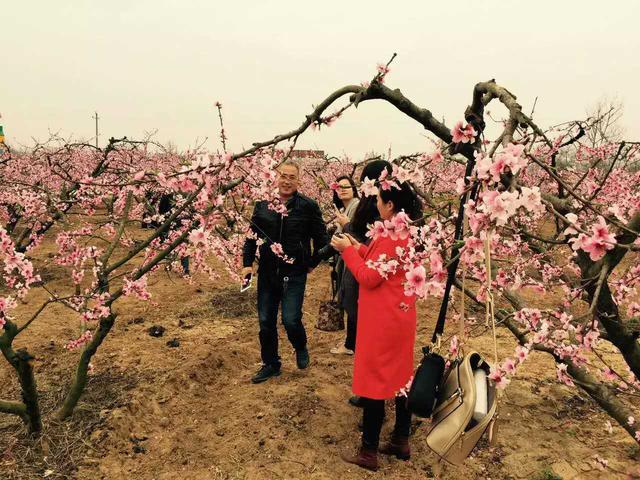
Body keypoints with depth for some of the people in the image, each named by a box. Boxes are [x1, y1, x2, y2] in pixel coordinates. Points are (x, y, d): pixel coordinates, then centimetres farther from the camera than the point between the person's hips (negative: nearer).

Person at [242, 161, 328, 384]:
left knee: (291, 320, -10)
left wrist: (313, 263, 3)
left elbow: (321, 238, 1)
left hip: (295, 274, -3)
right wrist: (247, 263, 2)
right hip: (267, 273, 4)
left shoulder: (308, 206, -6)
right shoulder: (262, 205, 3)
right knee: (266, 321, 9)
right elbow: (251, 236, 10)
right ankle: (270, 364, 29)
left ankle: (301, 348, 25)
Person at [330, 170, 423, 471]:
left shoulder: (390, 236, -22)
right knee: (401, 378, 17)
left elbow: (369, 278, -19)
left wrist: (348, 251, -10)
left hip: (382, 321, -10)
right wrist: (359, 249, 11)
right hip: (402, 315, 10)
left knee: (373, 380, 2)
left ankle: (369, 452, 14)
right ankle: (401, 441, 30)